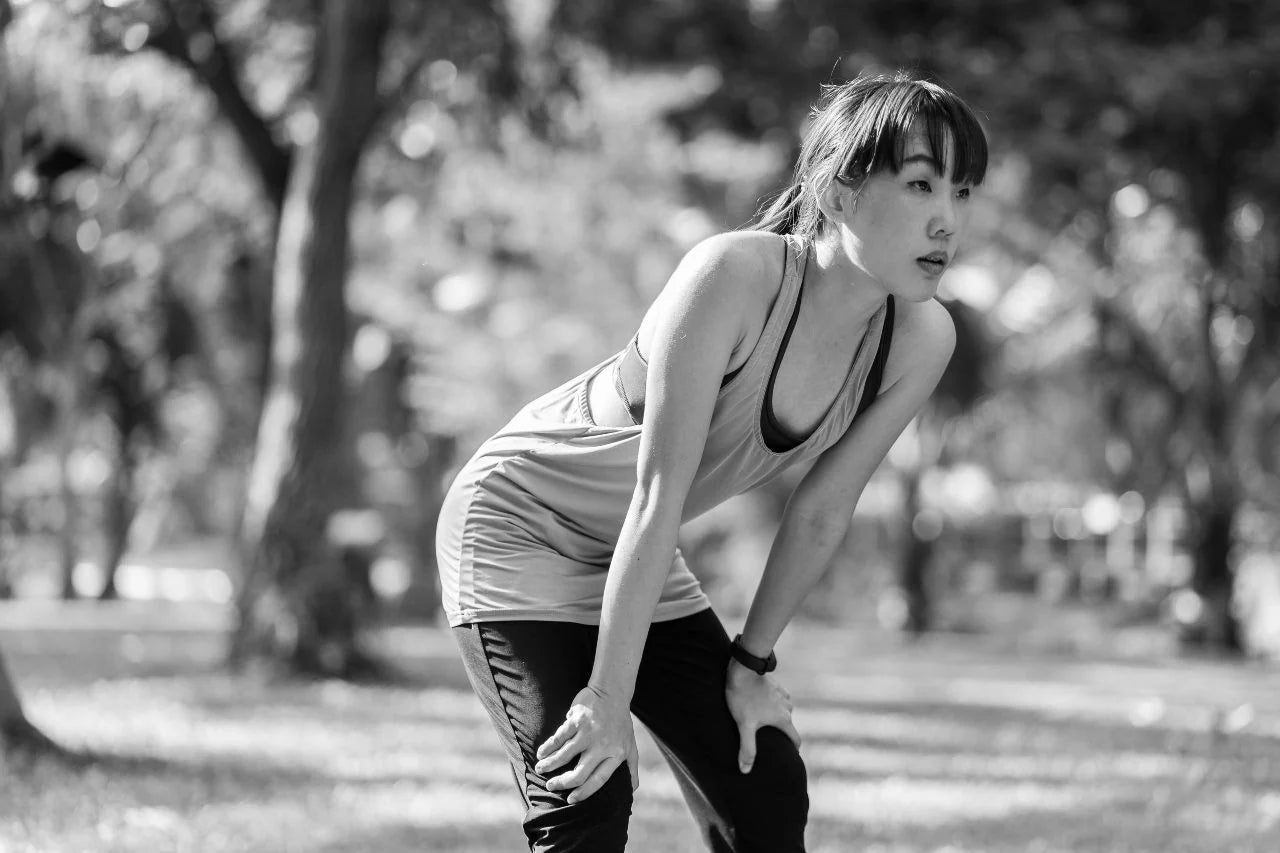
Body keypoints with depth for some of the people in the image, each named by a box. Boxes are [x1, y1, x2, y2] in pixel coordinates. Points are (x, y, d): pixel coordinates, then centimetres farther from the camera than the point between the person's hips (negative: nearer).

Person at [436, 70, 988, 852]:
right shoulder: (734, 275, -33)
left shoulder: (921, 339, -14)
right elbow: (657, 496, -32)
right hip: (518, 518, -7)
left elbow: (823, 513, -2)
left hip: (634, 560, 7)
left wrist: (751, 663, 4)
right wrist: (608, 699, -30)